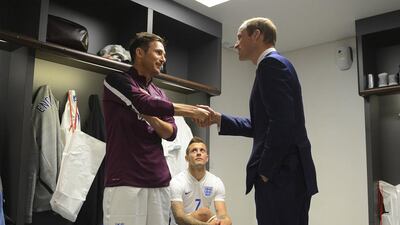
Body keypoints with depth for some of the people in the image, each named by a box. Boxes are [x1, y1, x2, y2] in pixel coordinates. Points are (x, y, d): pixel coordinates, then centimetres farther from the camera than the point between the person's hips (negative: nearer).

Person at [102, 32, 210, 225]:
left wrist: (150, 117, -9)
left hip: (159, 181, 6)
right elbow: (146, 104, -16)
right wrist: (193, 111, -11)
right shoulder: (117, 80, 1)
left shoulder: (159, 93, 20)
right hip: (125, 181, -5)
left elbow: (171, 133, 10)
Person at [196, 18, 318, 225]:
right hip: (288, 175, 10)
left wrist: (265, 170, -14)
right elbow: (260, 125, 19)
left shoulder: (271, 63, -9)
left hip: (282, 175, -10)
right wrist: (219, 119, 15)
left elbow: (282, 122, -20)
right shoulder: (274, 63, 21)